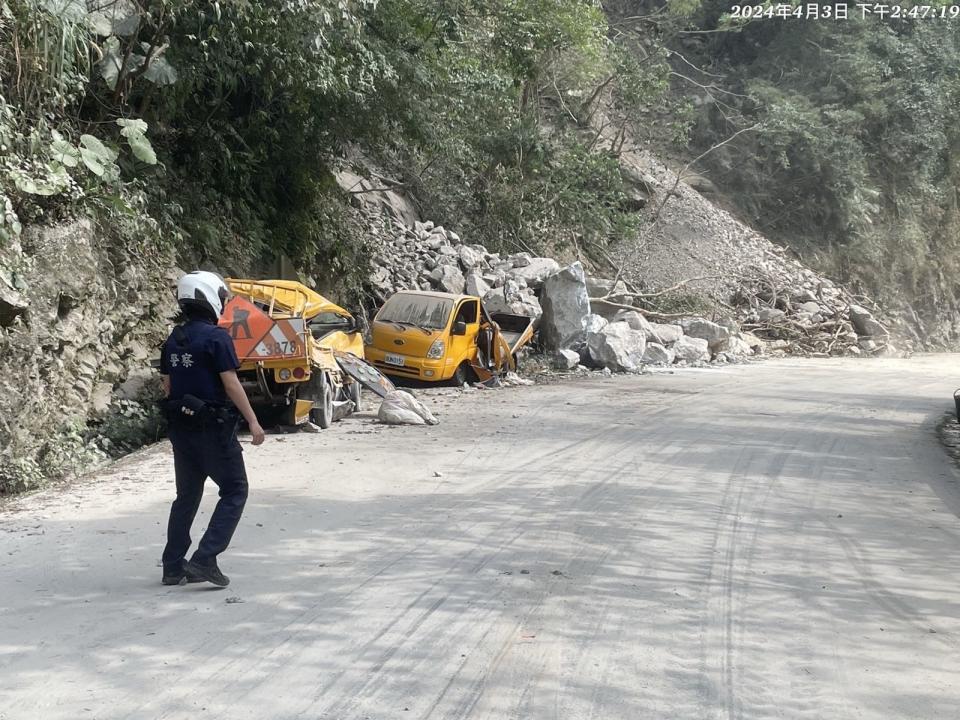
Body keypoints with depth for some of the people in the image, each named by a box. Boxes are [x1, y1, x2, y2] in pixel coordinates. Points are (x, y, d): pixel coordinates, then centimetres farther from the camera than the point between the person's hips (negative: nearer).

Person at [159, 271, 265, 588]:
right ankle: (204, 559, -8)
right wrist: (253, 422, -11)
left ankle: (173, 566, 16)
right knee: (234, 491, 3)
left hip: (181, 427, 7)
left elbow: (168, 385, 13)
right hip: (214, 428, -7)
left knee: (187, 495, 16)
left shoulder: (174, 340, 8)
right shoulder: (216, 337, -14)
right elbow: (231, 384, -16)